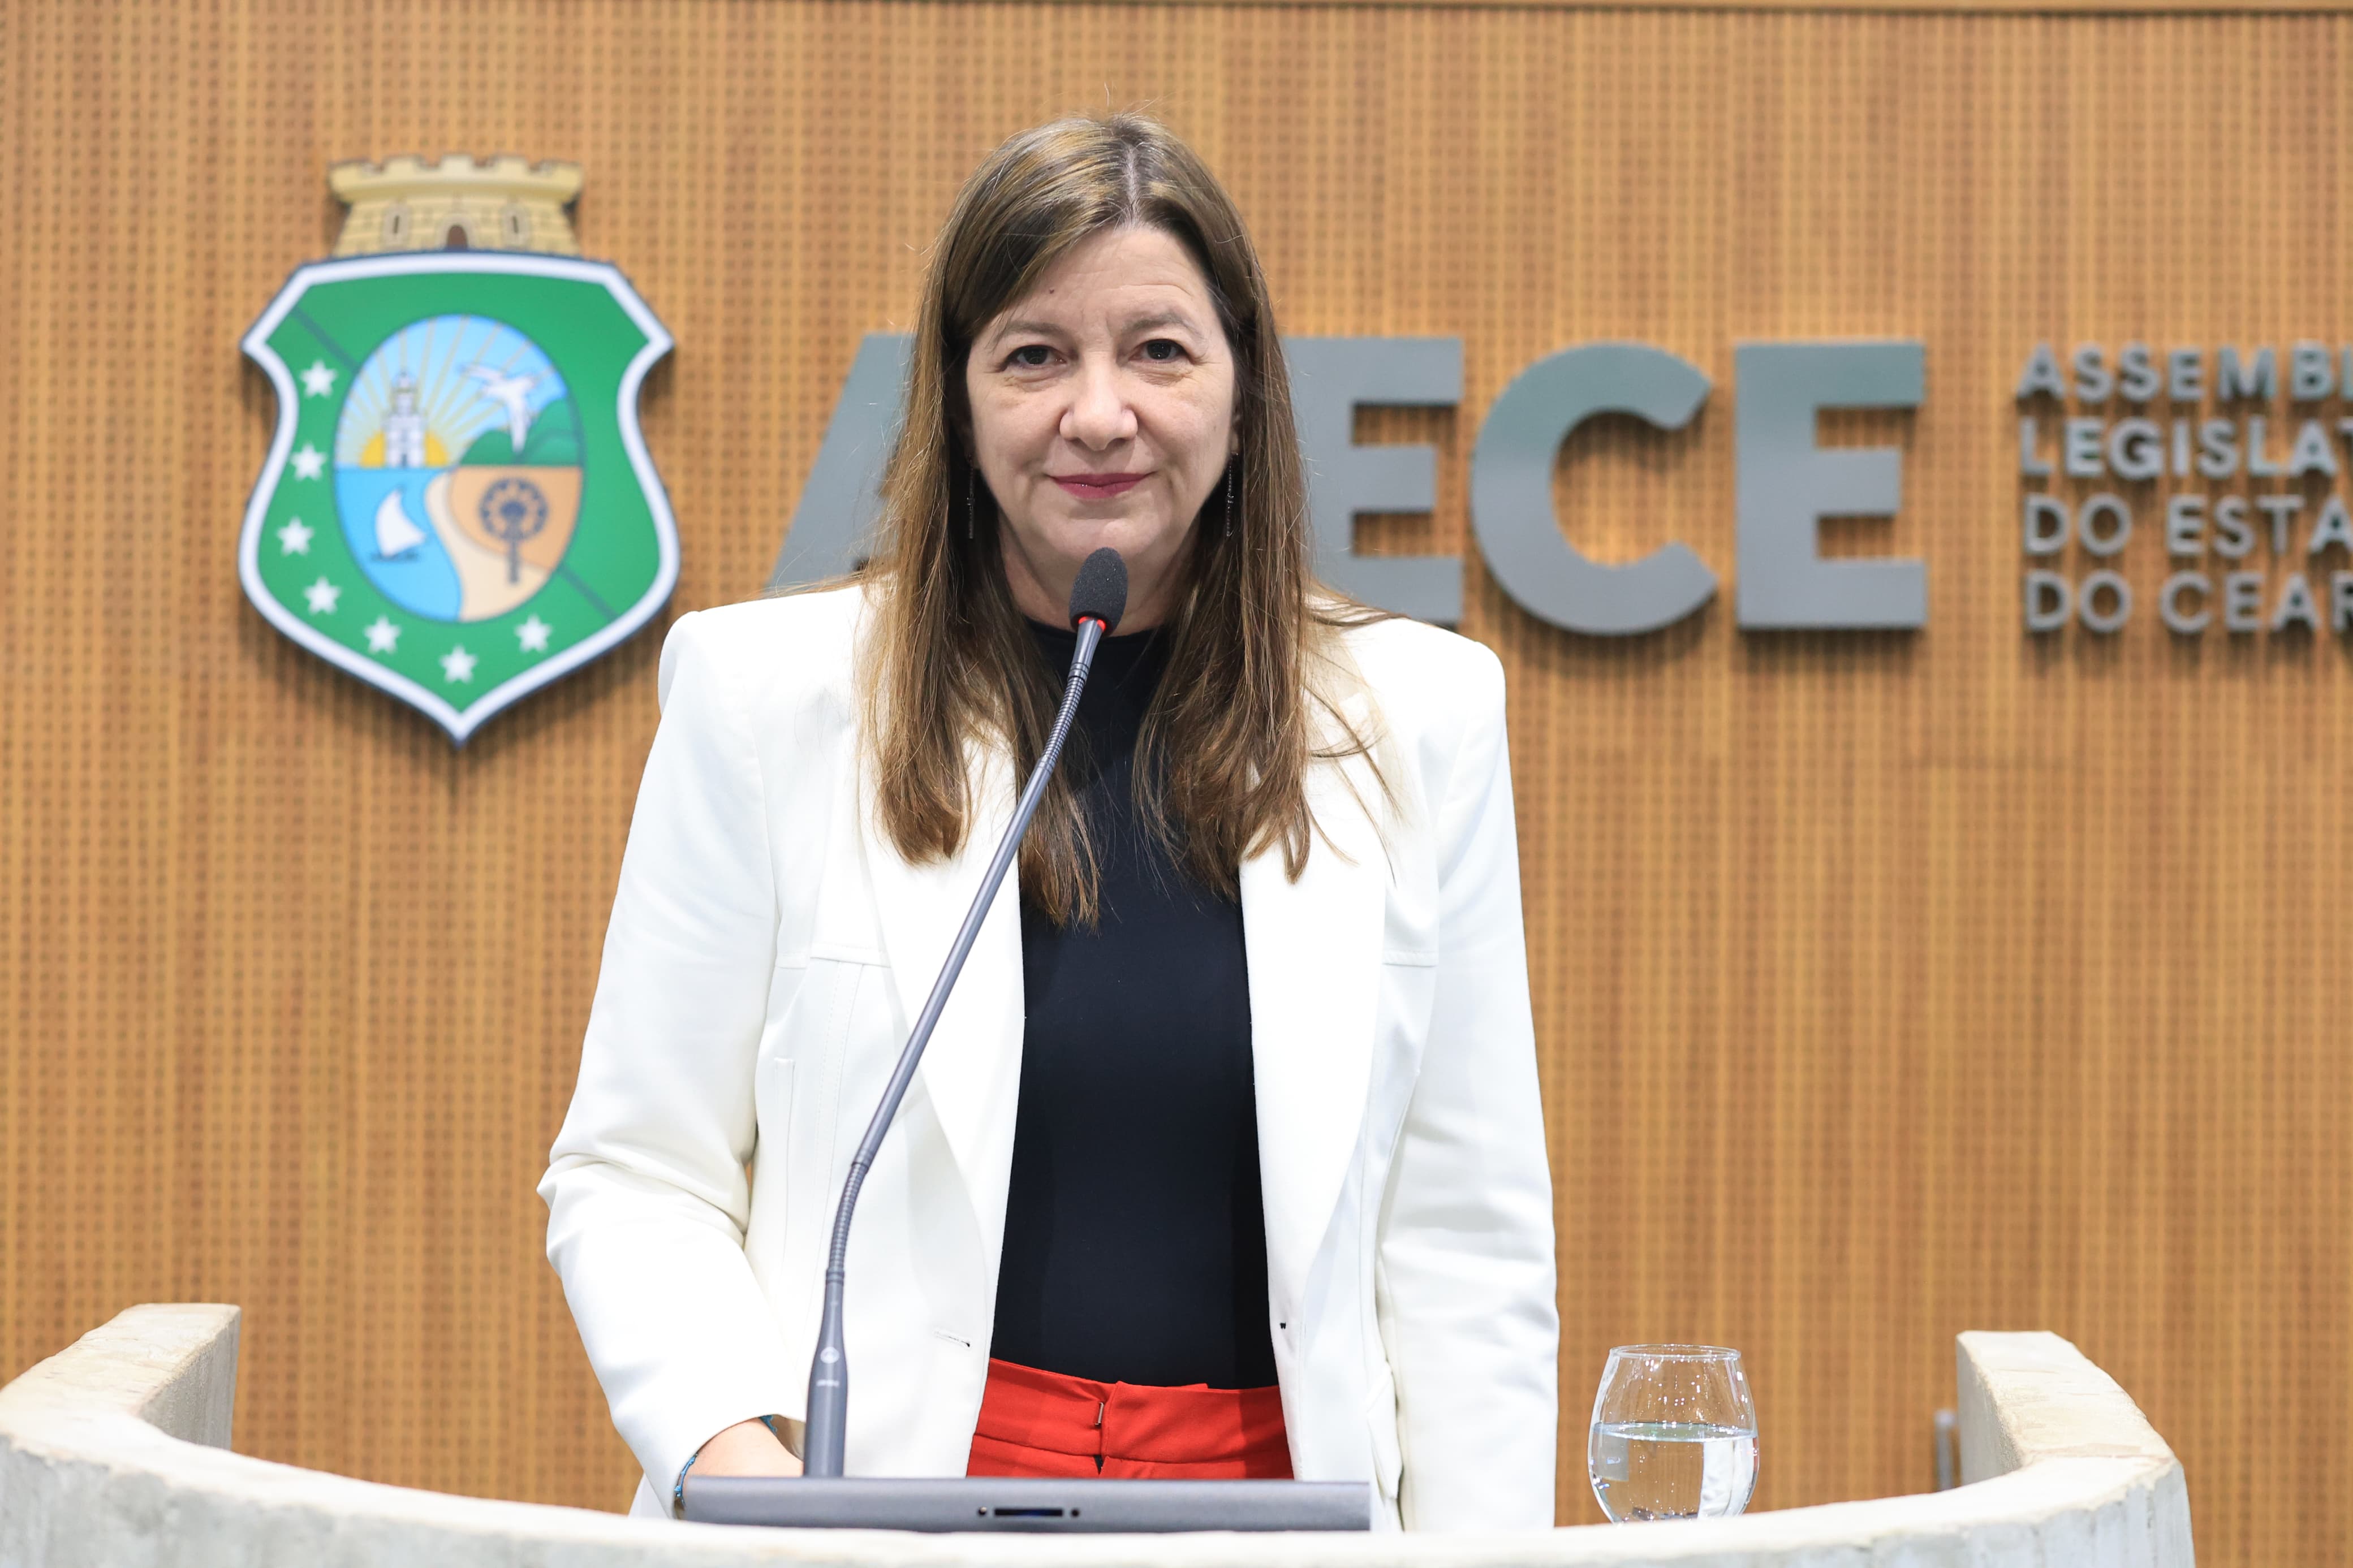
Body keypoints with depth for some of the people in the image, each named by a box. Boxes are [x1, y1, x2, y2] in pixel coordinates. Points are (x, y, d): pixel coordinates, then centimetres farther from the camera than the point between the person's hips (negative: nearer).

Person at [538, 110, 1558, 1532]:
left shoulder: (1418, 717, 9)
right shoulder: (764, 695, 5)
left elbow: (1470, 1232, 10)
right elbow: (635, 1176, 6)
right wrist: (727, 1445, -11)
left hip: (1269, 1502, 1)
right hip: (873, 1510, 0)